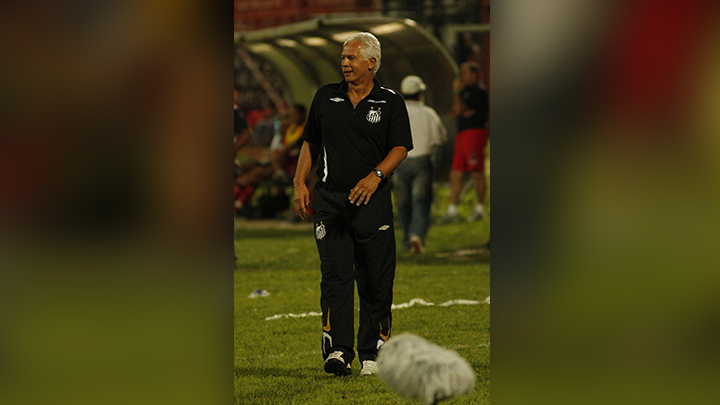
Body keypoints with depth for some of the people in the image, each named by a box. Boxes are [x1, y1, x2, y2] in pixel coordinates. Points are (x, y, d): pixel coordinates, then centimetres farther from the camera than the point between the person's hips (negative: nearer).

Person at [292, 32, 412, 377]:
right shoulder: (326, 97, 11)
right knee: (335, 275, -9)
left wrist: (376, 175, -19)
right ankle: (337, 351, -14)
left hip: (373, 202, -1)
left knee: (376, 281, 0)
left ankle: (371, 353, 9)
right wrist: (300, 183, 5)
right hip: (329, 199, 1)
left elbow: (400, 147, -3)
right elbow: (310, 142, 16)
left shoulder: (390, 102, 4)